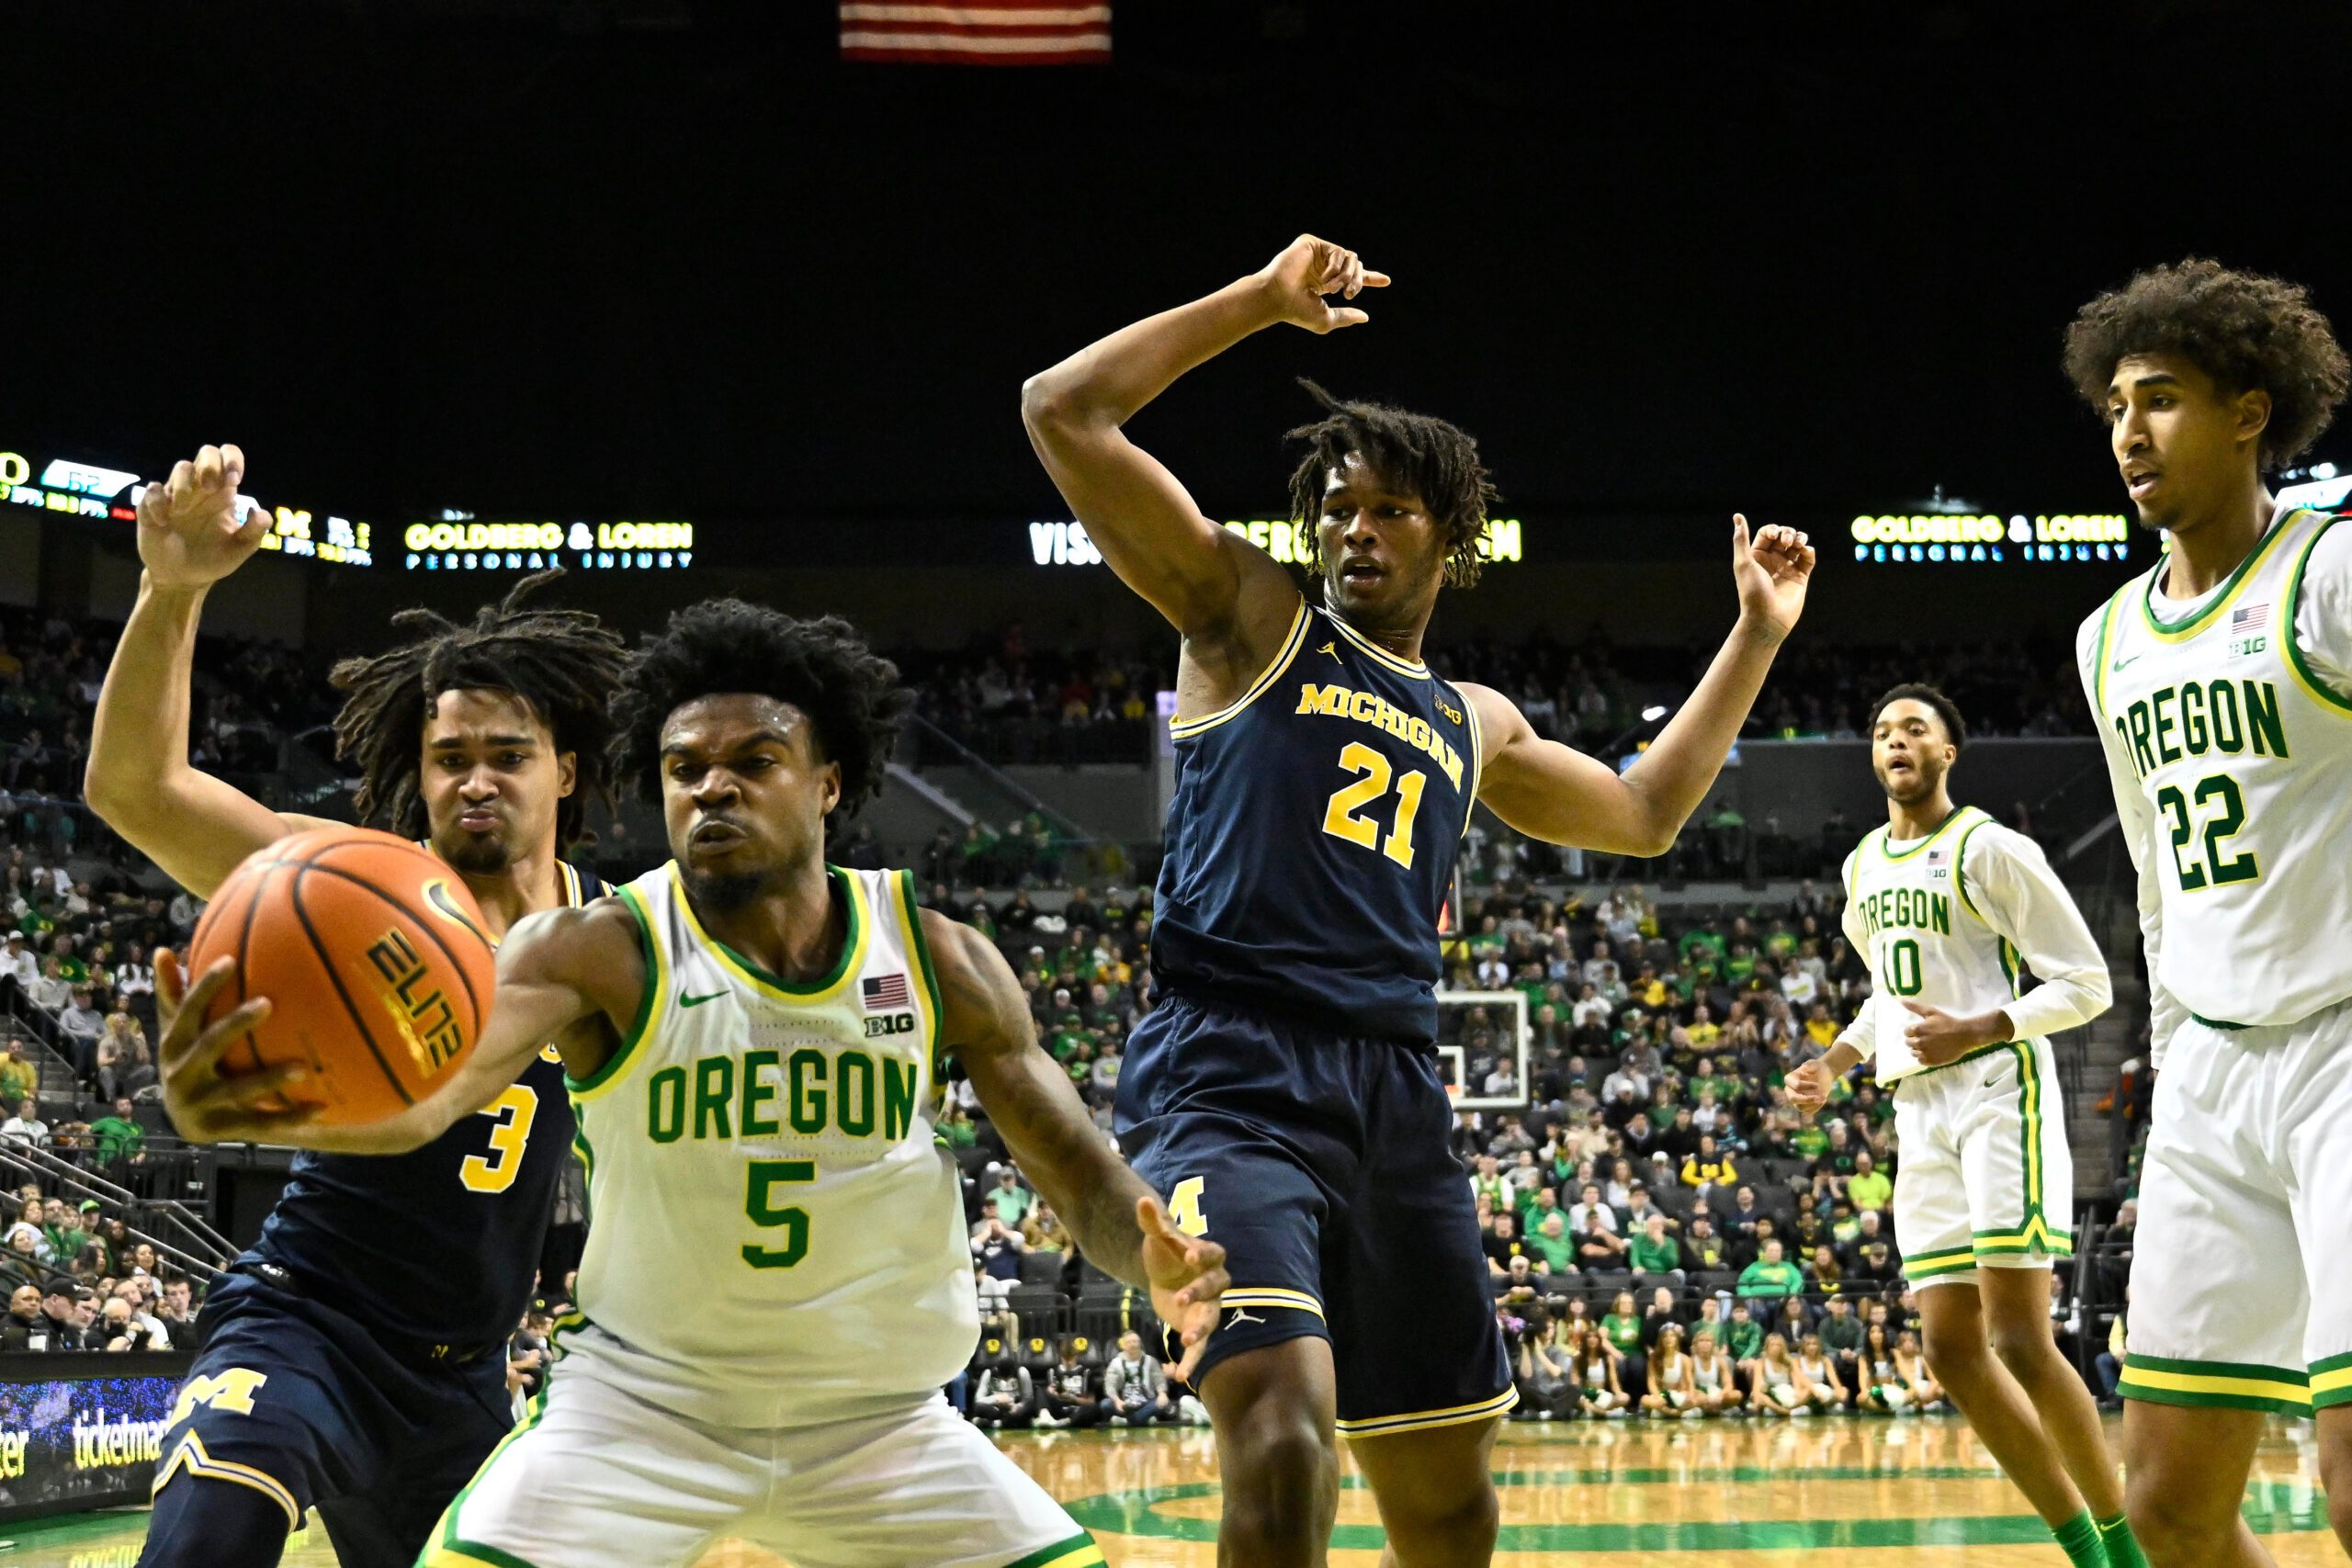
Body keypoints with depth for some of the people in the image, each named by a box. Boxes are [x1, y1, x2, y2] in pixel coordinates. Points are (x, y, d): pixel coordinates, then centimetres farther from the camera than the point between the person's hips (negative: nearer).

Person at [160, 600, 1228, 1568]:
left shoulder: (938, 961, -8)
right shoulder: (599, 954, -17)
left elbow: (1077, 1167, -1)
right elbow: (422, 1091, -35)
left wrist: (1156, 1261, -26)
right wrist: (259, 1098, -59)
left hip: (878, 1418, 3)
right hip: (644, 1399, -2)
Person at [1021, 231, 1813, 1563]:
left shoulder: (1476, 725, 24)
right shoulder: (1251, 618, 8)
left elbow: (1645, 816, 37)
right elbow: (1065, 414, 0)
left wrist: (1758, 634, 37)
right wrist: (1262, 302, 1)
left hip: (1397, 1104, 6)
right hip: (1233, 1086, -6)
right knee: (1287, 1438, -28)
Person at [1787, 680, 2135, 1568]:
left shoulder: (1990, 849, -7)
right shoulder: (1864, 867, 16)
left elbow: (2087, 984, -8)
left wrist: (1972, 1033, -20)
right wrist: (1837, 1063, 15)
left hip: (2000, 1094, -8)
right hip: (1919, 1110, 8)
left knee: (2018, 1340, -15)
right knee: (1953, 1349, 1)